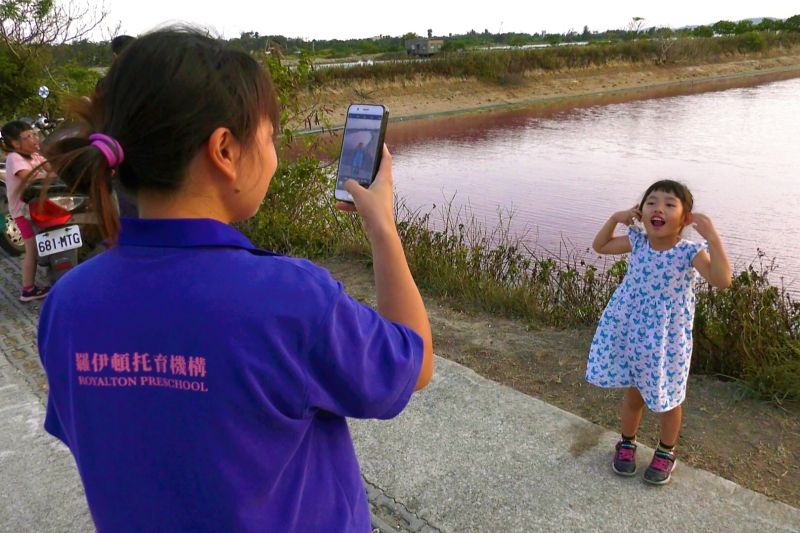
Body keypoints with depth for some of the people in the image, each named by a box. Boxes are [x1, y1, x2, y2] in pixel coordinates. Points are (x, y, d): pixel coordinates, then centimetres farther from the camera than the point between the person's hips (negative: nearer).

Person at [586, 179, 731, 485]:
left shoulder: (690, 252, -19)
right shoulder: (637, 242, -6)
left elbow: (722, 281, -34)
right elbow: (599, 246, 9)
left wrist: (712, 237, -36)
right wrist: (615, 219, -3)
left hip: (667, 338, -3)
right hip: (630, 331, 3)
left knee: (667, 398, 15)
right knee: (633, 393, 20)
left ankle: (665, 452, 39)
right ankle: (627, 443, 42)